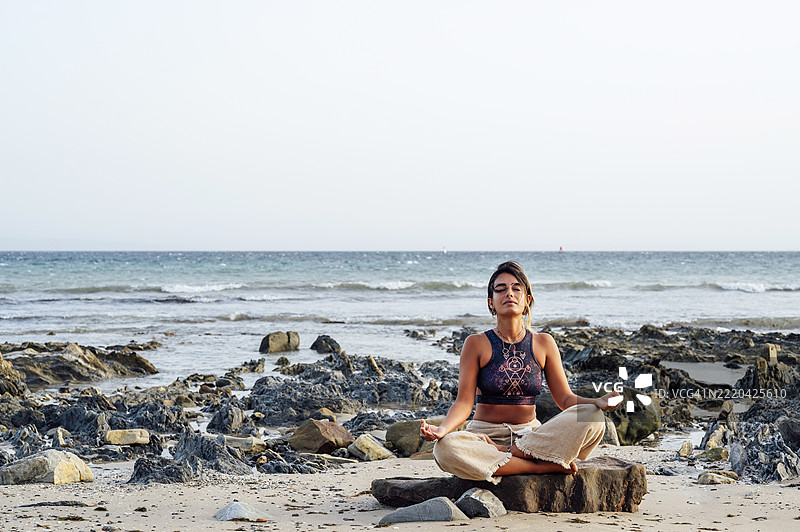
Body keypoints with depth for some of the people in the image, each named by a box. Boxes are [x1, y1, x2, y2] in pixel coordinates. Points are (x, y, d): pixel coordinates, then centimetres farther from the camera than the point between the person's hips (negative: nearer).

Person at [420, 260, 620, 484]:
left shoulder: (543, 344, 7)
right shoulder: (477, 344, 0)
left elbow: (565, 399, 5)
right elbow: (464, 402, -6)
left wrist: (597, 403, -15)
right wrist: (442, 429, -26)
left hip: (531, 436, 2)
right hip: (485, 436, -2)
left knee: (591, 419, -23)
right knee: (445, 448, -37)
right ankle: (545, 466, -28)